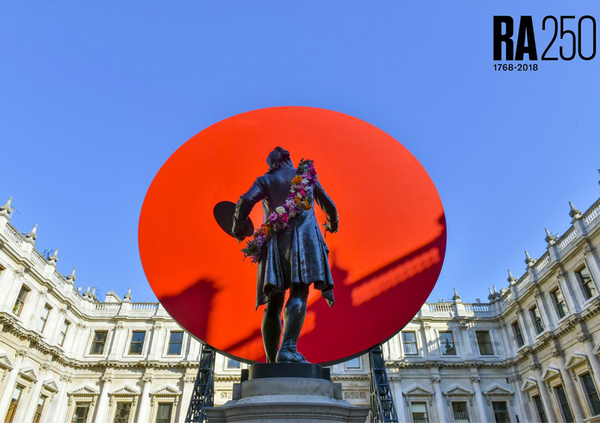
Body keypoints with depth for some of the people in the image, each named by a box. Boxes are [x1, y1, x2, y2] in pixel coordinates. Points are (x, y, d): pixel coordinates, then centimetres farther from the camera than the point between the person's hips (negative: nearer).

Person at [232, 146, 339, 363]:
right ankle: (288, 348, -36)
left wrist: (238, 229, 13)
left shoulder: (265, 180, 16)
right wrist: (333, 224, 43)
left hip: (274, 242, 2)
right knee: (299, 293, -15)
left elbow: (245, 201, -3)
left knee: (273, 303, 2)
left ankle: (272, 362, -3)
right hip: (303, 239, -1)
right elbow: (330, 206, 23)